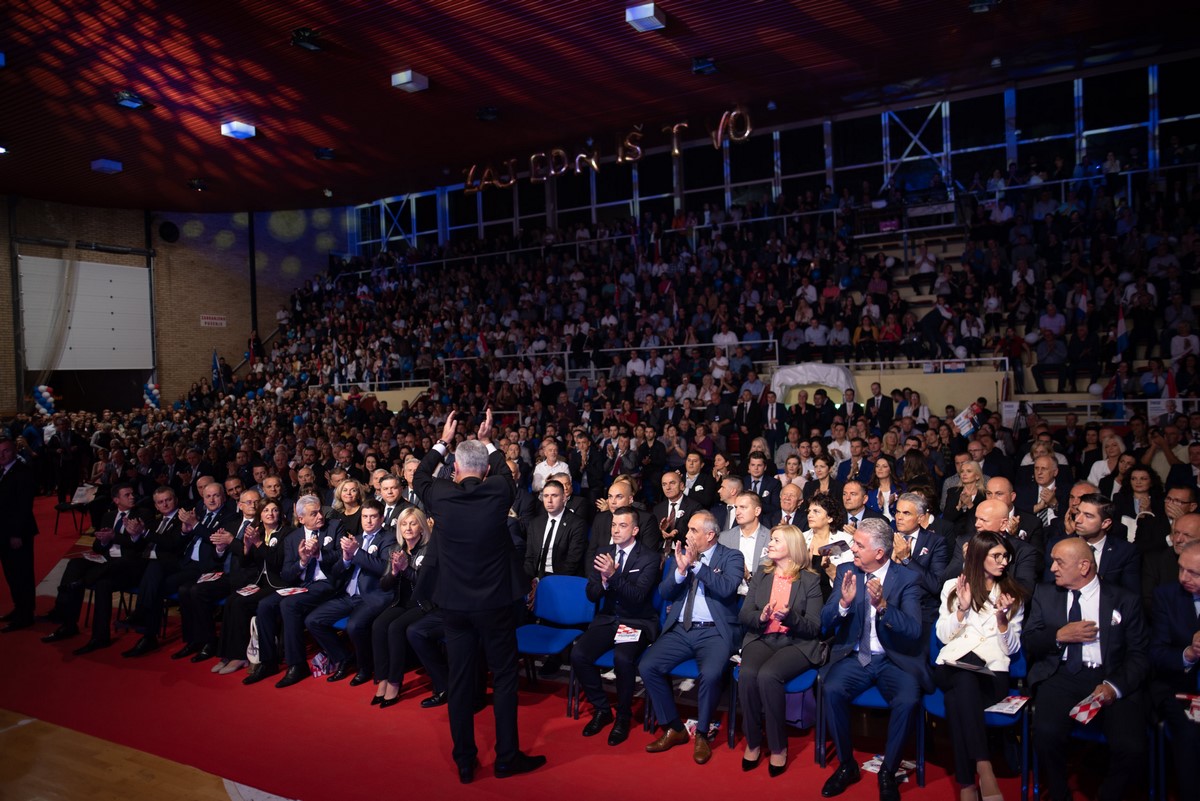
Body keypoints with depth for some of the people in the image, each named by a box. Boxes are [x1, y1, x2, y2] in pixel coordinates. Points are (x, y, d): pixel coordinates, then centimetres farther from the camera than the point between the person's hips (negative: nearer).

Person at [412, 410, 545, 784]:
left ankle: (464, 761, 21)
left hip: (454, 603, 2)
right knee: (504, 677, 11)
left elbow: (419, 476, 14)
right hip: (495, 602, -1)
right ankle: (506, 756, 19)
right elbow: (504, 471, 13)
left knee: (459, 680, 11)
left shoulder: (441, 495, -9)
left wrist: (444, 440, 23)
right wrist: (486, 441, 27)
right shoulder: (499, 492, -12)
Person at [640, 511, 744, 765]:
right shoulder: (680, 554, 13)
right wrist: (681, 569, -12)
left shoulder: (731, 557, 2)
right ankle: (674, 728, 3)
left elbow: (726, 588, -16)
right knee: (646, 666, -15)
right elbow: (664, 593, 6)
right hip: (680, 630, 4)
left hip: (714, 632, -4)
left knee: (711, 674, -31)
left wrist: (697, 564, -19)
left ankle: (702, 734, -6)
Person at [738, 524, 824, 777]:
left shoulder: (810, 580, 2)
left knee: (767, 675, -33)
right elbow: (744, 615, 8)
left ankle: (778, 746, -13)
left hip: (796, 643, -3)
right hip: (761, 639, 3)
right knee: (747, 675, -29)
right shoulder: (760, 574, 13)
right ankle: (753, 742, -9)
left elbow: (813, 627, -4)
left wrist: (790, 616, -23)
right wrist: (761, 617, -14)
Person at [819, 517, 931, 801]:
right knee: (832, 690, -26)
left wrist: (882, 606, -32)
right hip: (855, 657, 2)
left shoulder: (907, 579, -5)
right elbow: (825, 623, -2)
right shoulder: (846, 572, 2)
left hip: (895, 660, -2)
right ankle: (846, 765, -3)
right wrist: (844, 603, -23)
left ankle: (888, 772, -5)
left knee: (908, 700, -29)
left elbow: (913, 630, -17)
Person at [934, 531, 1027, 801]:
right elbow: (943, 636, 9)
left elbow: (1012, 648, 11)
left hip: (992, 673, 0)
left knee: (957, 697, -36)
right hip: (951, 666, 0)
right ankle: (984, 768, -39)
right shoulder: (953, 587, 15)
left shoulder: (1014, 594, 16)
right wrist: (962, 608, -5)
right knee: (965, 680, -39)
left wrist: (1002, 618, -7)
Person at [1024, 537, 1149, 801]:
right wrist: (1060, 636, -8)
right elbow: (1028, 641, 11)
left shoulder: (1125, 600, 8)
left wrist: (1115, 686, -15)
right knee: (1046, 733, -28)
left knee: (1131, 746, -26)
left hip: (1111, 680, -1)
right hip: (1060, 677, 1)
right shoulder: (1045, 594, 14)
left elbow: (1140, 655, 2)